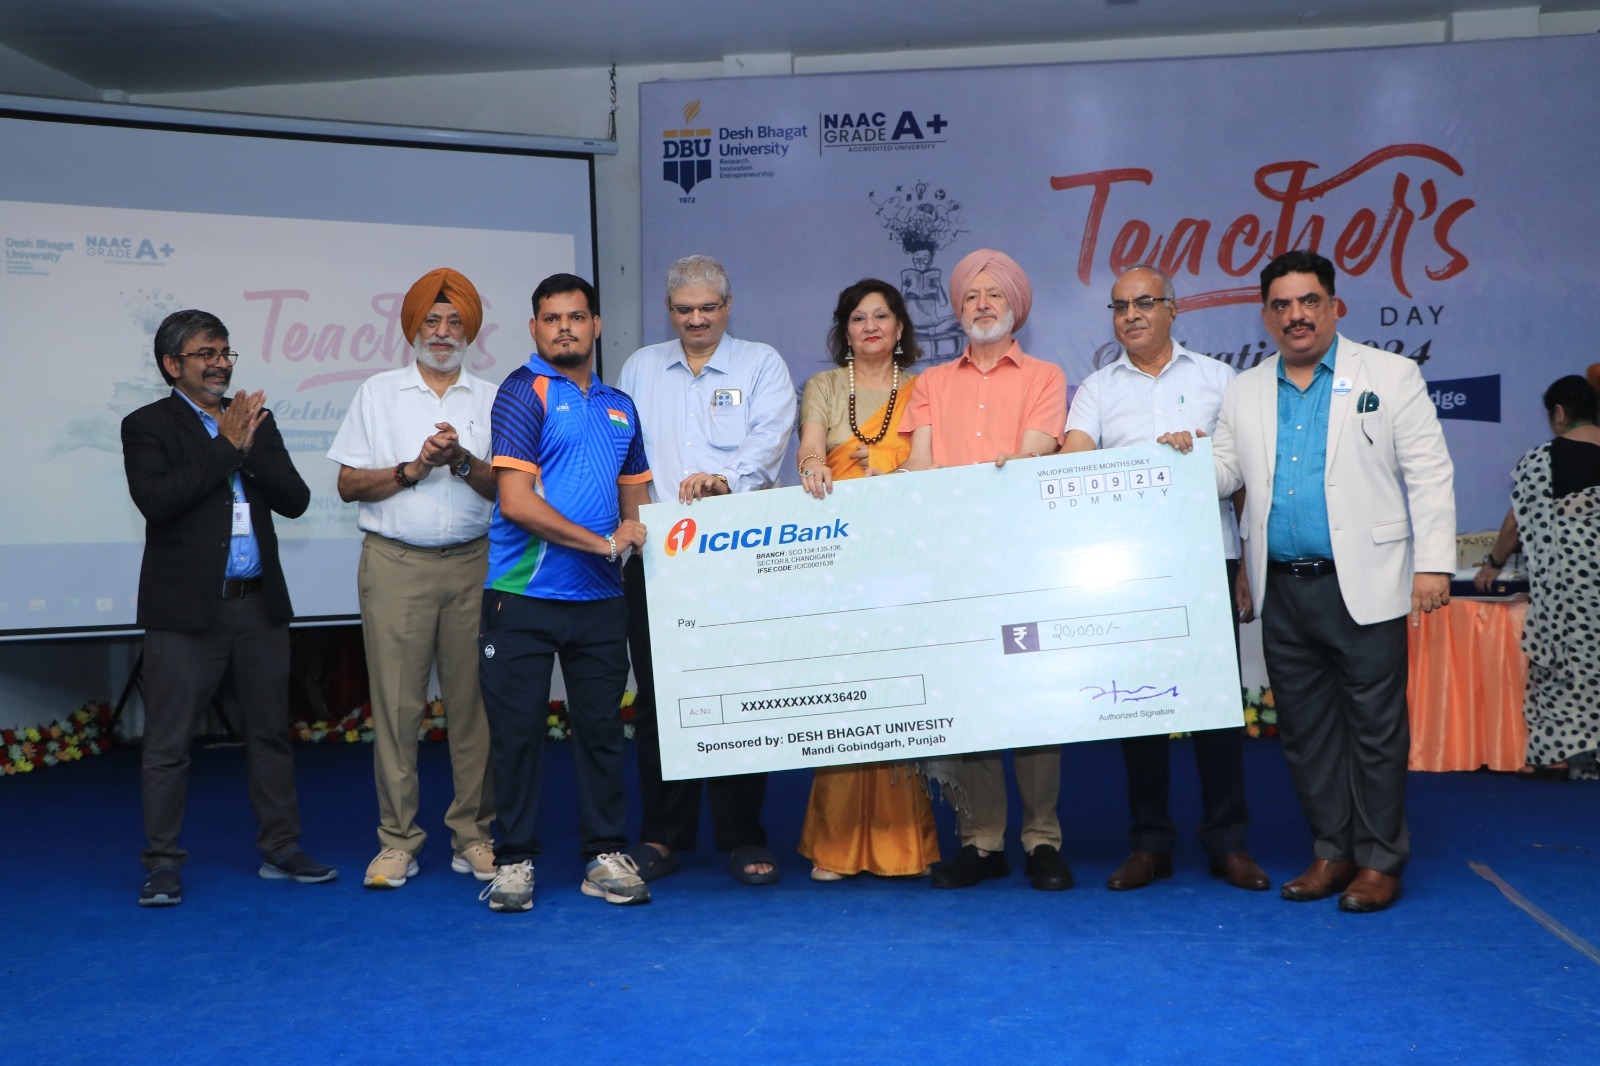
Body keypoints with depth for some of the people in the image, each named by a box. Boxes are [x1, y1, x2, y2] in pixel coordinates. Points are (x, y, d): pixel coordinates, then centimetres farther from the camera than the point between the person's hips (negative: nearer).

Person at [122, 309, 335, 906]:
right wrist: (227, 447, -15)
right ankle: (163, 863, 12)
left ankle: (280, 850, 21)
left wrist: (250, 446, -10)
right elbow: (155, 499, -18)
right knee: (168, 743, 1)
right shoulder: (147, 426, 0)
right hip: (186, 609, -4)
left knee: (270, 733, 11)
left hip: (258, 605, 5)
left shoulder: (253, 421, 13)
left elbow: (295, 499, 4)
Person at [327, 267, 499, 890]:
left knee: (473, 700, 1)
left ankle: (473, 835, 10)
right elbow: (348, 485, 5)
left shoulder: (492, 400, 13)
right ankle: (398, 841, 5)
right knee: (396, 702, -2)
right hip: (396, 563, -1)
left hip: (473, 563, 1)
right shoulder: (377, 394, 11)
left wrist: (464, 462, -12)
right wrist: (412, 469, -8)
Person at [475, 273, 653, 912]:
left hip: (599, 597, 5)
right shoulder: (524, 392, -4)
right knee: (516, 729, 1)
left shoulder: (619, 407, 15)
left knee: (602, 727, 8)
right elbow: (517, 501, -13)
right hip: (524, 595, -5)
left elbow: (633, 499, 23)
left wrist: (633, 534, -1)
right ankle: (515, 861, 13)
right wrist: (600, 542, -11)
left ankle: (606, 857, 17)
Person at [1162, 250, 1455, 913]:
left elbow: (1429, 473, -1)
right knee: (1304, 727, 10)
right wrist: (1187, 457, -6)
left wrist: (1434, 563, -8)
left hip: (1363, 584, -4)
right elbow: (1226, 473, 16)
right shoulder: (1244, 393, 13)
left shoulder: (1390, 376, 3)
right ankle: (1331, 852, 22)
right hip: (1283, 589, 4)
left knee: (1375, 725, 0)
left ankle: (1380, 861, 12)